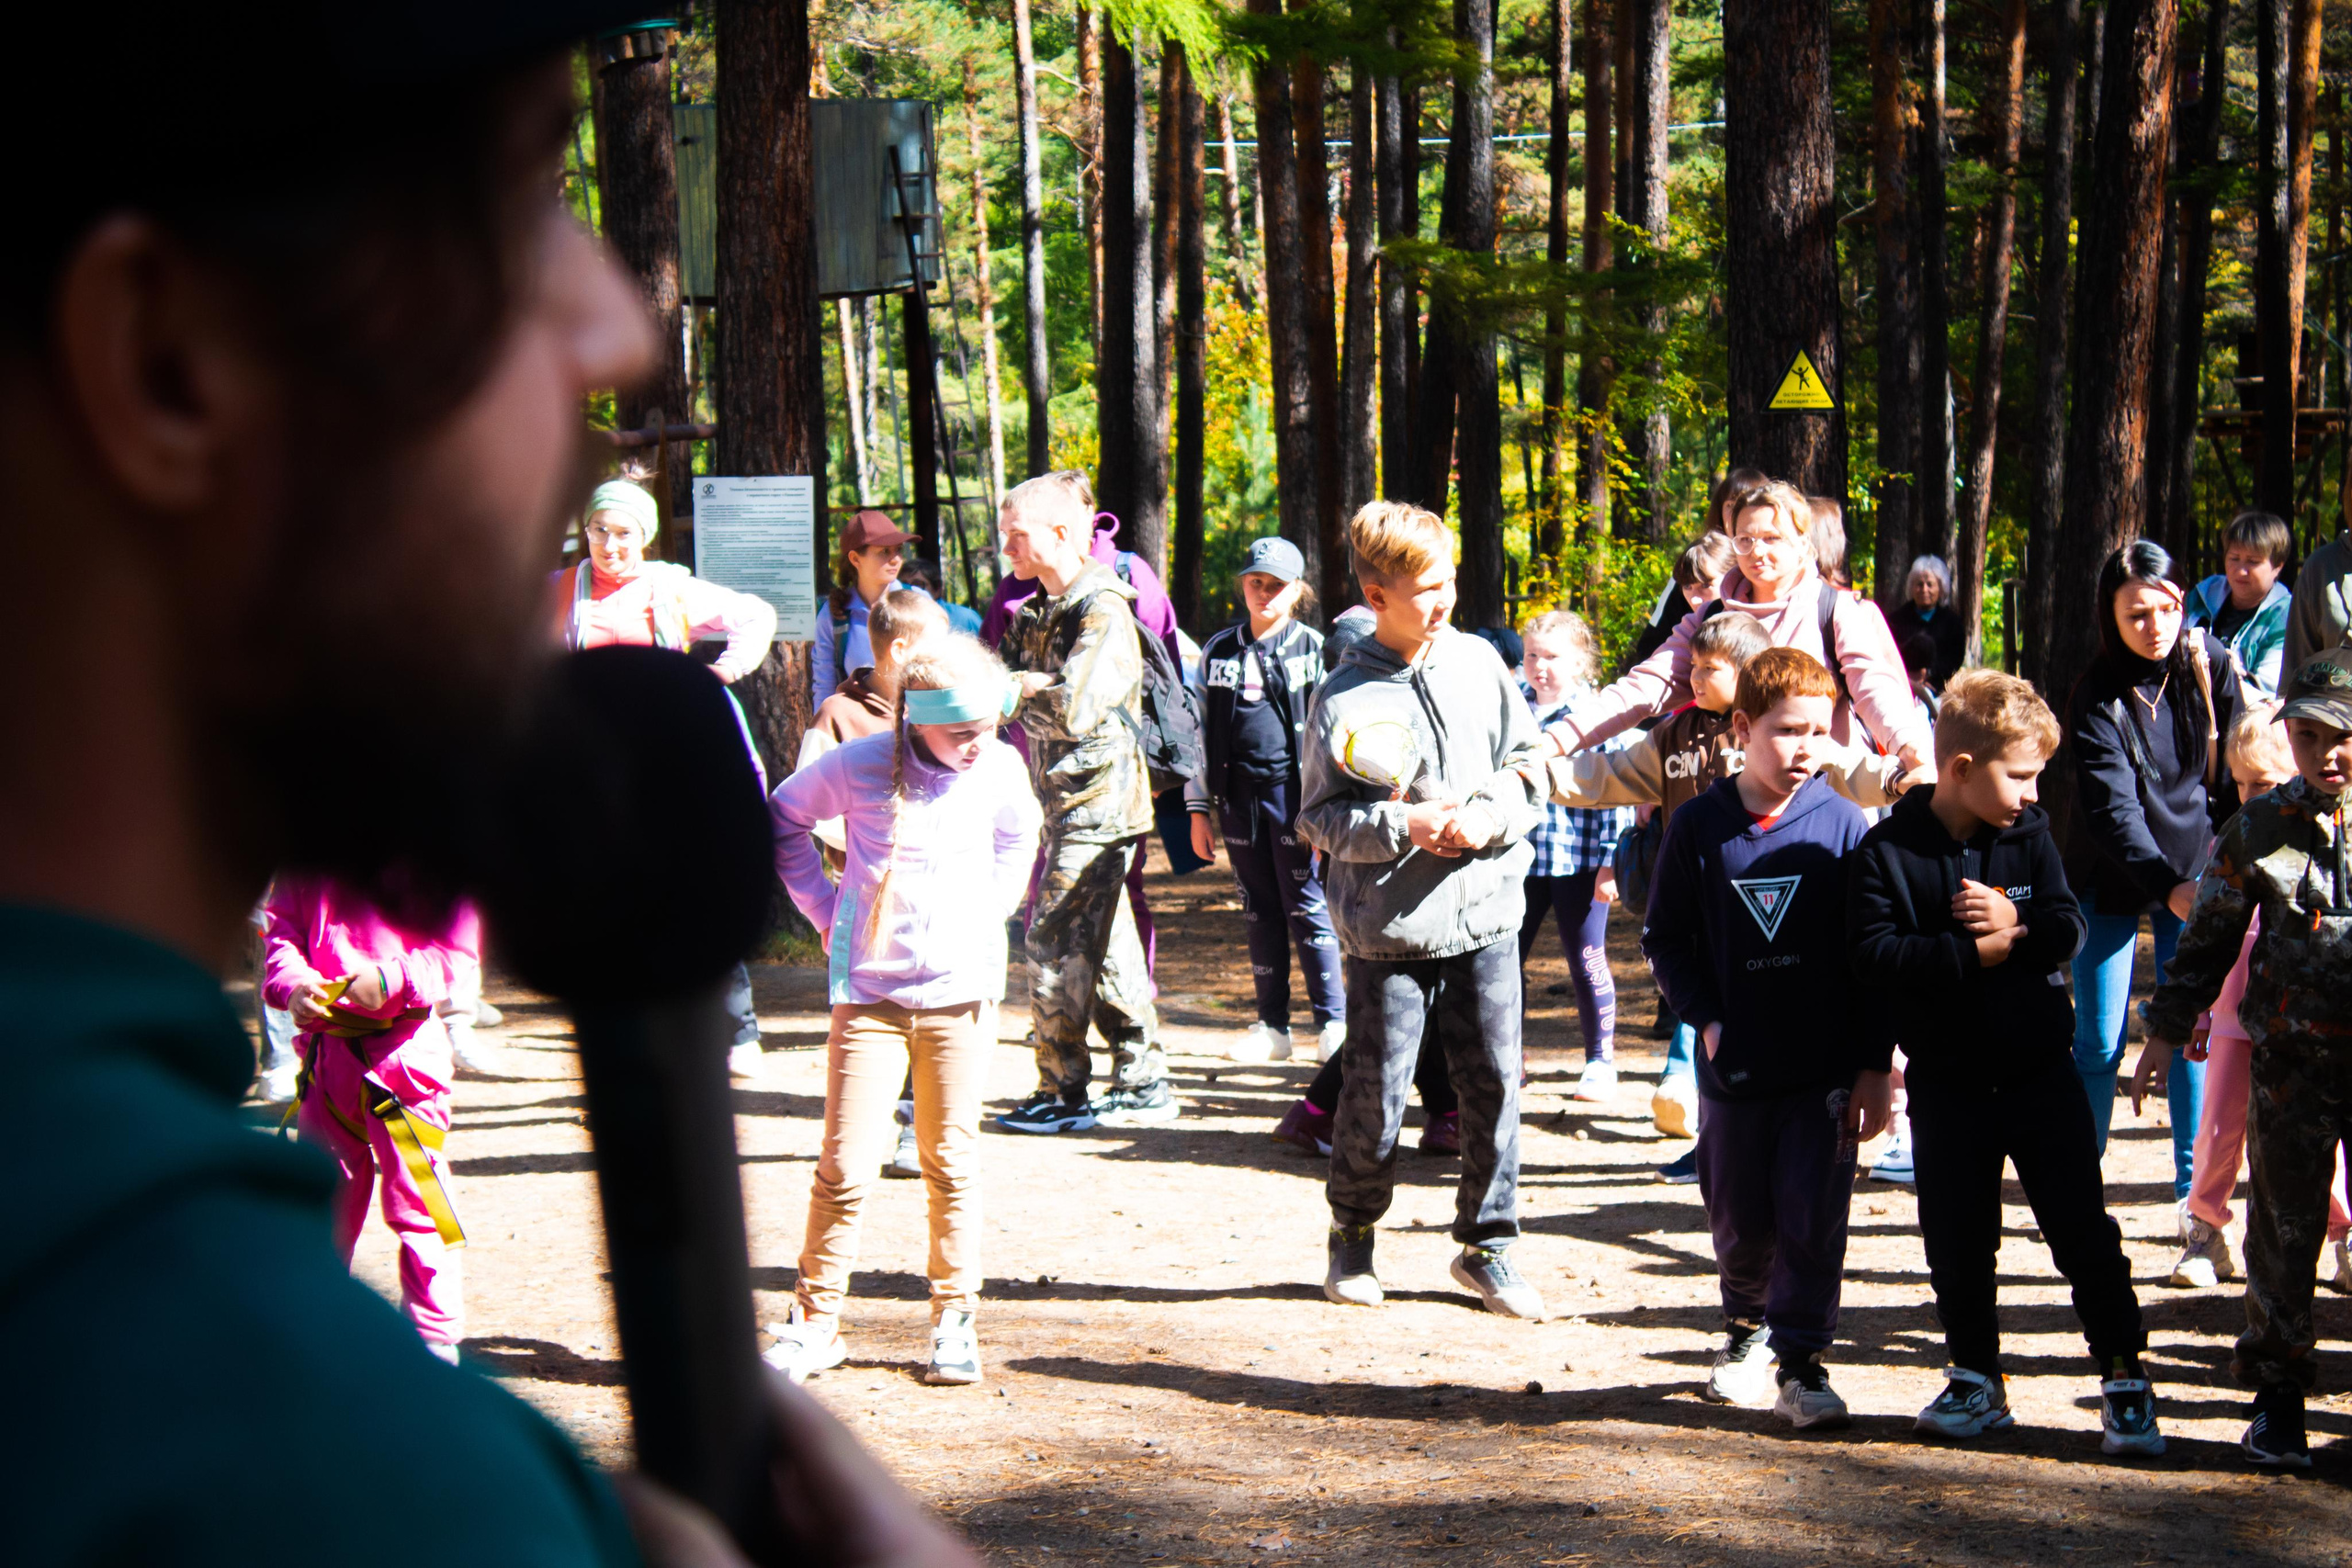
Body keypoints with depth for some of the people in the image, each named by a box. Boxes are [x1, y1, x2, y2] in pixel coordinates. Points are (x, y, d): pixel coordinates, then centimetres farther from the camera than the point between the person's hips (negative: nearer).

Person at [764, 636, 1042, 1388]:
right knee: (844, 1166, -4)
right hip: (869, 993, -2)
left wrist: (987, 917, 10)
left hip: (961, 994, 2)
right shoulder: (859, 766, -11)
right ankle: (814, 1320, 9)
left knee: (951, 1163, 6)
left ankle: (954, 1320, 17)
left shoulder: (1002, 770, -3)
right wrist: (825, 910, 4)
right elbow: (782, 818, 8)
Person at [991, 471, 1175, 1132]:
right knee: (1105, 946, 12)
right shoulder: (1038, 611, 14)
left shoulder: (1104, 613, -15)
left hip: (1096, 802, -9)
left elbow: (1074, 709, -25)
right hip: (1066, 803, 9)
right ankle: (1143, 1083, 18)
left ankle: (1062, 1091, 1)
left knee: (1058, 942, -7)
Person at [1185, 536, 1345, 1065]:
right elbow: (1199, 729, 12)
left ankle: (1332, 1022, 6)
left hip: (1293, 792, -4)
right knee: (1258, 914, 9)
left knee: (1307, 909, -3)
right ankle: (1272, 1026, 16)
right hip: (1239, 796, 4)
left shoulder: (1314, 649, 0)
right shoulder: (1219, 650, 10)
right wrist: (1198, 808, 8)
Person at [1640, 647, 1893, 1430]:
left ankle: (1800, 1359, 7)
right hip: (1735, 1065, 1)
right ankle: (1747, 1329, 36)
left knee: (1813, 1217, -4)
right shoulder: (1699, 828, -2)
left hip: (1826, 1068, -1)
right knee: (1739, 1220, 12)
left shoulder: (1842, 824, -4)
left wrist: (1873, 1066, -3)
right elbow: (1665, 938, 6)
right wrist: (1704, 1017, -7)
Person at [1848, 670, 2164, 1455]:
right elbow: (1877, 958, -17)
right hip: (1948, 1086, -1)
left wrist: (2013, 922, -24)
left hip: (2041, 1072, 1)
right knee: (1957, 1241, 8)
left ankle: (2125, 1378, 9)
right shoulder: (1887, 852, -9)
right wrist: (1975, 952, -21)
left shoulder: (2030, 837, 1)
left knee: (2083, 1229, 1)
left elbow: (2067, 928, -5)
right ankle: (1975, 1379, 24)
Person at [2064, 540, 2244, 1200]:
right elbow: (2112, 806, -25)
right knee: (2099, 1042, -1)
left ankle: (2194, 1186, 13)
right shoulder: (2097, 697, -17)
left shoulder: (2208, 661, -7)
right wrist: (2168, 886, -36)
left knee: (2193, 1030, 3)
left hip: (2197, 871, 2)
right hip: (2114, 880, -2)